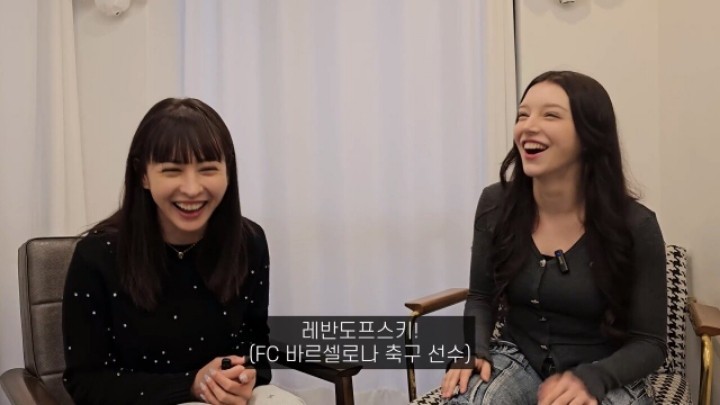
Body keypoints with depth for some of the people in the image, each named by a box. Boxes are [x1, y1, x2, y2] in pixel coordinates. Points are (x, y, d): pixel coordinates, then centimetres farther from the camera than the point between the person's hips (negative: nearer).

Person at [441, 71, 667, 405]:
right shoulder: (496, 205, -7)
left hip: (605, 376, -1)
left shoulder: (635, 225, -15)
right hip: (518, 358, 2)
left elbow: (648, 342, -7)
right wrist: (473, 350, -13)